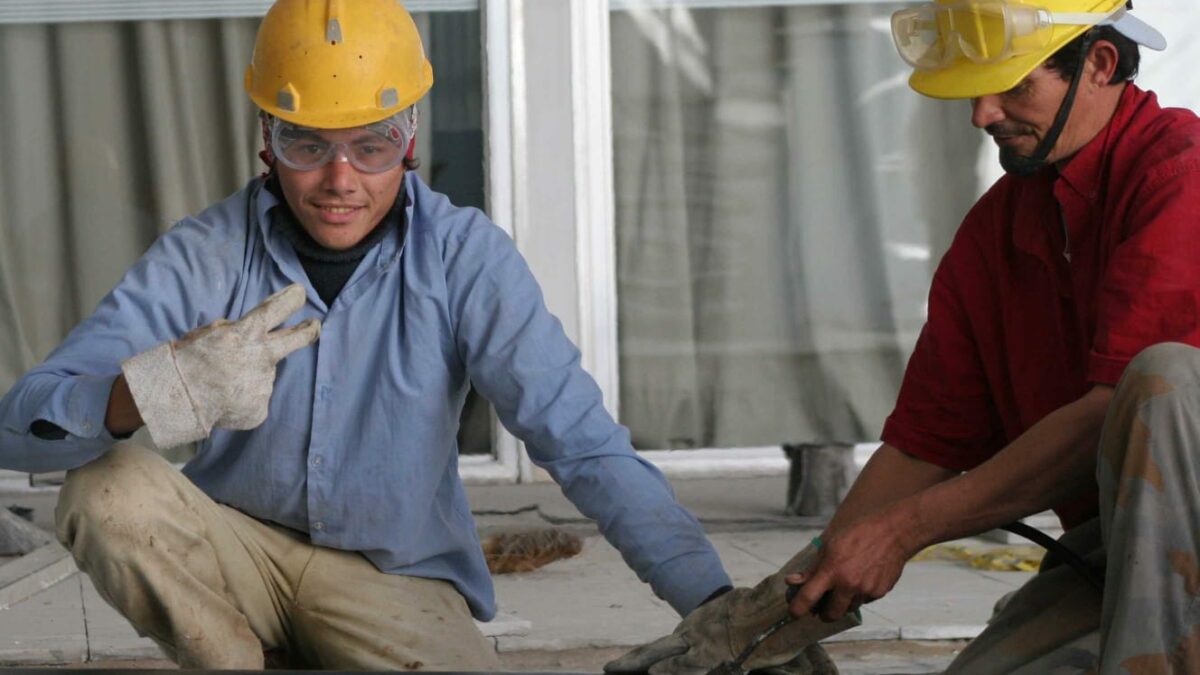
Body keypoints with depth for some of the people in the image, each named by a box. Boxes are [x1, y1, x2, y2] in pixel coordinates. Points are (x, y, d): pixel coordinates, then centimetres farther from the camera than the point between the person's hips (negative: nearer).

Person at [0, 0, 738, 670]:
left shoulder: (465, 256, -13)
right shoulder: (205, 256, -13)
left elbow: (585, 443, -18)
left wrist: (715, 605, -30)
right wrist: (145, 396, -45)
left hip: (396, 571, 0)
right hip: (240, 550, 1)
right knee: (107, 485, -26)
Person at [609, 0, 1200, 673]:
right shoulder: (991, 232, 11)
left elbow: (1110, 416, -22)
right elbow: (923, 445, 12)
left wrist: (902, 529, -17)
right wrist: (805, 597, 0)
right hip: (1102, 547, 5)